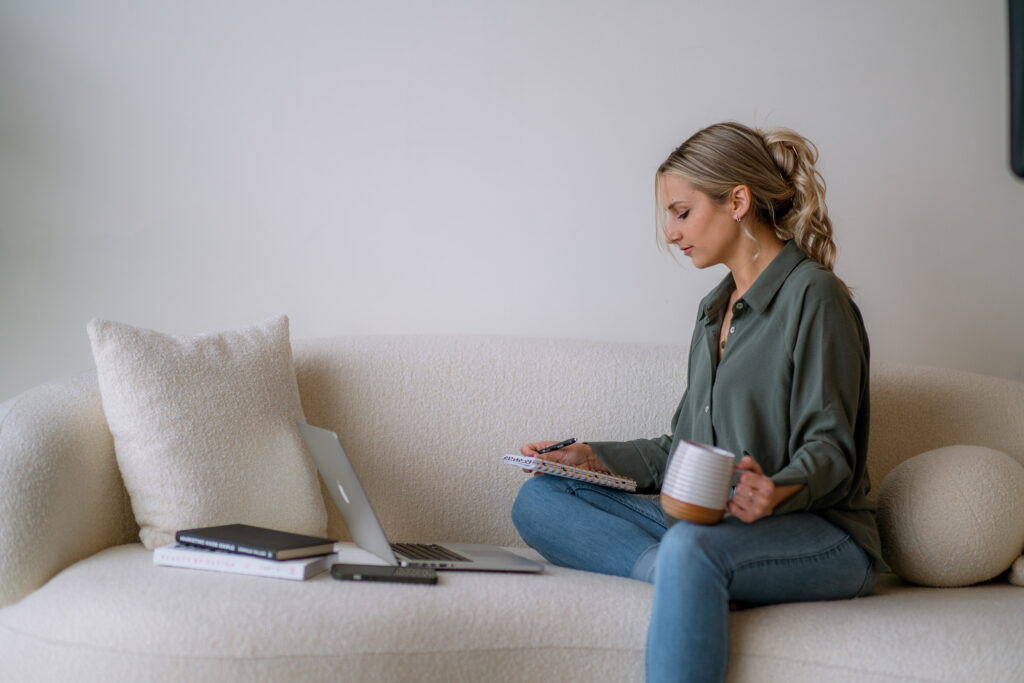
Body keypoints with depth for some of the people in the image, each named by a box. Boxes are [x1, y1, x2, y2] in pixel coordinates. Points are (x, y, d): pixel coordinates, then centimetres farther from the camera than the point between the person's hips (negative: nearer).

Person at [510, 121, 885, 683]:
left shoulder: (814, 296, -7)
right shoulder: (716, 308, 20)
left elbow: (830, 451, -14)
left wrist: (779, 491, -34)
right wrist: (593, 458, 12)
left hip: (819, 534, -8)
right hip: (712, 523, 8)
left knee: (692, 546, -41)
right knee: (537, 500, -9)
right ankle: (690, 580, -27)